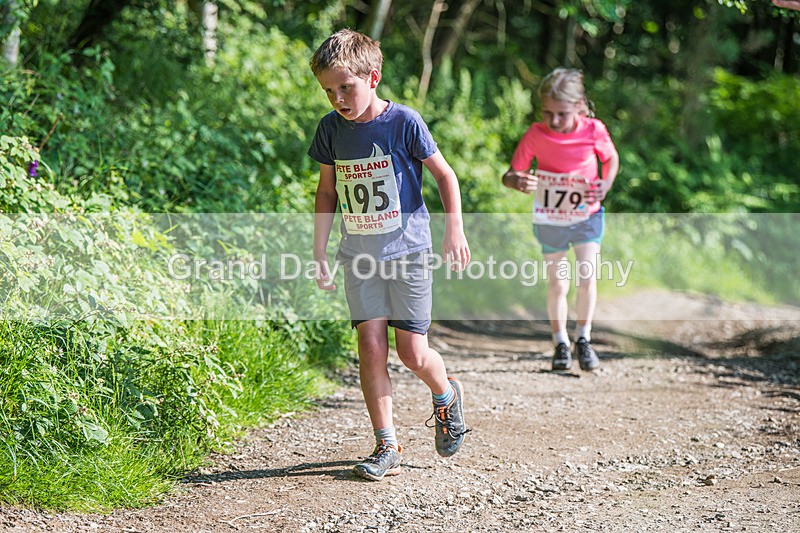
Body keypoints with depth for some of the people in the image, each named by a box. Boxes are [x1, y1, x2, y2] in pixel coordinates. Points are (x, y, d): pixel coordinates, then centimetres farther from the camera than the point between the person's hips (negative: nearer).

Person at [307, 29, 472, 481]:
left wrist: (455, 231, -7)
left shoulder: (403, 121, -10)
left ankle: (447, 395, 32)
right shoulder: (332, 128, 2)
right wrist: (320, 253, 11)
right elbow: (328, 192, 13)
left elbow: (445, 174, -1)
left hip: (407, 251, -3)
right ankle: (387, 447, 2)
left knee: (412, 352, -2)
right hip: (360, 256, 3)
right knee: (371, 347, -5)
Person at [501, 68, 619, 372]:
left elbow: (611, 158, 5)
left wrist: (606, 184, -14)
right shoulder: (535, 135, -16)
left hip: (587, 216, 0)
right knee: (557, 284, 9)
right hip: (549, 220, 0)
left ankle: (583, 338, 8)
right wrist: (517, 181, -38)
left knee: (587, 278, -13)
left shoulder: (593, 130, -15)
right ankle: (560, 343, 28)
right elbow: (509, 175, -14)